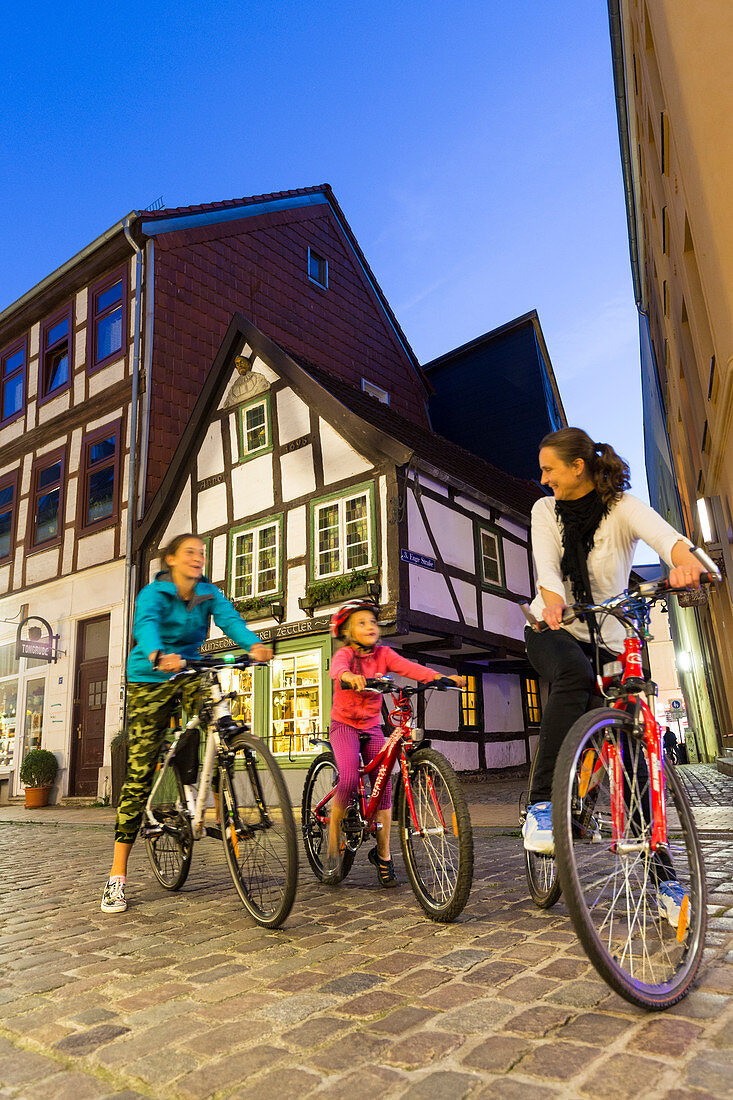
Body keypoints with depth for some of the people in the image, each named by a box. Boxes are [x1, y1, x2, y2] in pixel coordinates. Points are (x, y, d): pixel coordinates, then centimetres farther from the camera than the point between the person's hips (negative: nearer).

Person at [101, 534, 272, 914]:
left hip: (188, 674, 3)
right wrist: (158, 656, -56)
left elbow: (230, 619, -19)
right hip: (149, 680, -3)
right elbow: (145, 624, -33)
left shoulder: (209, 594, -1)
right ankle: (117, 876, 2)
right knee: (140, 772, -7)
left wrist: (254, 644, -42)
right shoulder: (153, 593, -12)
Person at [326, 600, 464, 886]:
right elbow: (337, 667, -36)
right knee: (349, 779, -24)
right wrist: (349, 676, -60)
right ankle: (332, 844, 0)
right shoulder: (346, 653, -12)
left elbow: (408, 667, -18)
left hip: (372, 727, 4)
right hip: (344, 725, -4)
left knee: (383, 786, -5)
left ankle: (383, 854, 13)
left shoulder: (383, 654, -2)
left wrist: (441, 677, -35)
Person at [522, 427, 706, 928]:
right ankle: (542, 806, -34)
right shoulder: (546, 510, -2)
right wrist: (552, 599, -42)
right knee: (574, 674, -36)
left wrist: (686, 560, -57)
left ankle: (660, 872, 6)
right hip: (552, 630, 0)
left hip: (608, 640, 0)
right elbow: (546, 564, -18)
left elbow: (665, 534, -32)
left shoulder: (623, 507, -10)